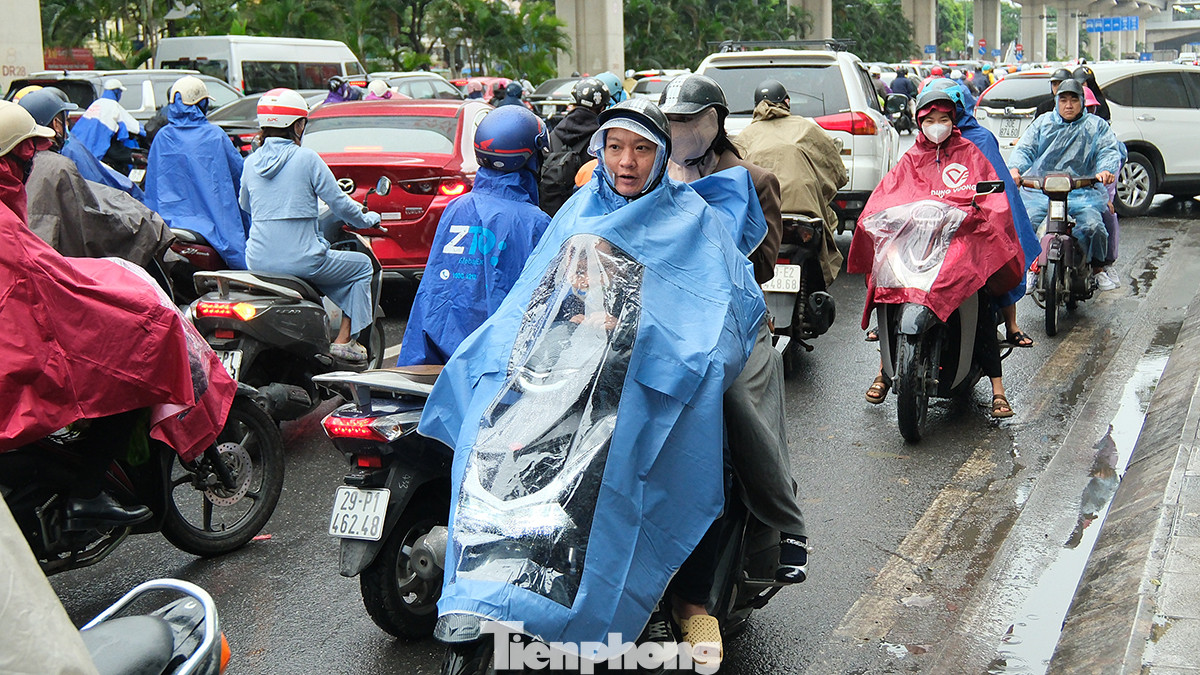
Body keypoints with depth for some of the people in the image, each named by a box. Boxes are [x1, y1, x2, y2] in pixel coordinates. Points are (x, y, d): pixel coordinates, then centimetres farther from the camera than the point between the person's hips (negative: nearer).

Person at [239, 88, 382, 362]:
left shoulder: (251, 162, 7)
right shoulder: (306, 158, -9)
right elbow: (339, 204, -5)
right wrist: (367, 219, 14)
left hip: (257, 262, 6)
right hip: (300, 260, -6)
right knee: (362, 265, 17)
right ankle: (343, 340, 10)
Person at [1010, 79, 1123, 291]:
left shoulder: (1097, 126, 15)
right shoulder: (1043, 123, 18)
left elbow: (1110, 152, 5)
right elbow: (1024, 149, 10)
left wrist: (1106, 170, -20)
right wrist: (1015, 169, -12)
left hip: (1083, 192, -1)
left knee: (1092, 224, -27)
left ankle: (1099, 268, 0)